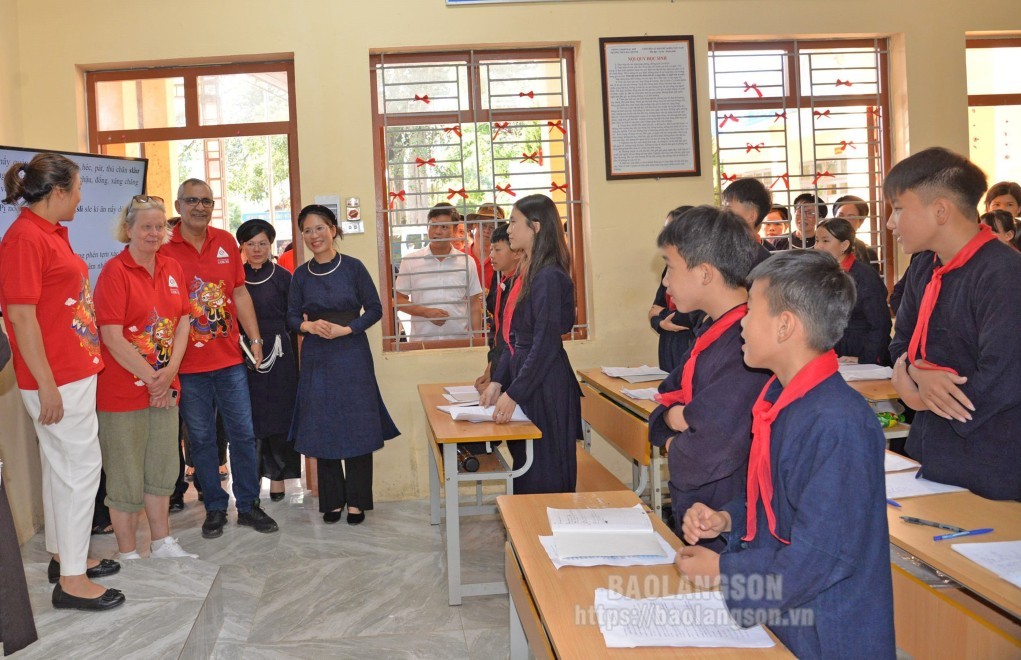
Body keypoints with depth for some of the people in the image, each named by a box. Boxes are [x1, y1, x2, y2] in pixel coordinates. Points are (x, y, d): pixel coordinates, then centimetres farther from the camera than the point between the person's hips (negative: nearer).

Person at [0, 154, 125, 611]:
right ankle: (71, 581, 5)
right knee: (82, 467, -4)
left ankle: (63, 555, 32)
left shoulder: (52, 233, 13)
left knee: (61, 466, 18)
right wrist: (47, 386, -20)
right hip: (58, 379, -10)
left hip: (75, 371, 10)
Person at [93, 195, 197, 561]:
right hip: (123, 390, -6)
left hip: (165, 387, 6)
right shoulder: (115, 271, -12)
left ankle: (162, 542, 32)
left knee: (162, 469, 17)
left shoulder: (173, 269, 7)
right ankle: (127, 554, 19)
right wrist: (151, 378, -13)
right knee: (126, 476, 5)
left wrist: (170, 372, -6)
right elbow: (112, 337, -17)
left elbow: (182, 322, 7)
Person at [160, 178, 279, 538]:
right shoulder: (164, 249, -5)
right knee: (201, 438, 8)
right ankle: (215, 508, 22)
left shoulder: (226, 242, 6)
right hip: (188, 364, -2)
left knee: (243, 433, 7)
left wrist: (255, 339, 6)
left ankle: (248, 504, 20)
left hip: (230, 359, 3)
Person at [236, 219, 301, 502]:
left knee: (278, 415, 3)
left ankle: (277, 476, 14)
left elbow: (292, 319, 3)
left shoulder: (282, 277, 3)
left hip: (279, 355, -1)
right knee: (249, 418, 4)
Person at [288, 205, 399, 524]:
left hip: (352, 356, -2)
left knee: (356, 427, -1)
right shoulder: (301, 274, 5)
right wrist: (309, 326, -14)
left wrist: (346, 329, -14)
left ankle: (357, 501, 10)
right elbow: (292, 316, 7)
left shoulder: (353, 267, -3)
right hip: (317, 358, 3)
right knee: (322, 429, 6)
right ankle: (332, 501, 17)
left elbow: (374, 309, -2)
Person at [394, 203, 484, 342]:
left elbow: (474, 305, 9)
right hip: (421, 341, -1)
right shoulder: (410, 261, 3)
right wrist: (426, 312, -11)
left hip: (459, 339, 1)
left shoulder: (466, 263, 6)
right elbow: (399, 300, 5)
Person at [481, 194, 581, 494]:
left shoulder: (549, 277, -17)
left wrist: (513, 394, -19)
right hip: (524, 378, 9)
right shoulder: (527, 273, 11)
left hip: (546, 388, -9)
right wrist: (498, 382, 9)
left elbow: (546, 344, -21)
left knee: (544, 477, 1)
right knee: (526, 466, 17)